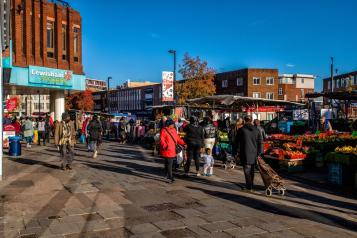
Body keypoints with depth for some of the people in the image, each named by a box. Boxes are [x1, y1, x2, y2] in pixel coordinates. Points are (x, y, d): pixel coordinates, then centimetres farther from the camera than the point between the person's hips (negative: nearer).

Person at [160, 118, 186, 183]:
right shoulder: (164, 130, -12)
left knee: (171, 163, 16)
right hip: (167, 150, -8)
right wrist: (165, 146, -35)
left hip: (173, 150, 8)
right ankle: (170, 177, -3)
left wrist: (183, 144, 9)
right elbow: (162, 140, -20)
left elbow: (177, 138, 19)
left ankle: (169, 175, 30)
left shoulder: (173, 130, 14)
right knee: (169, 164, -8)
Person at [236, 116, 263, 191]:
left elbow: (238, 143, -4)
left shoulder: (241, 130, -6)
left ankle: (249, 187, 0)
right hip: (254, 154, 4)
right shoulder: (257, 130, 5)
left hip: (245, 154, -4)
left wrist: (238, 152, 5)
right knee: (252, 170, 17)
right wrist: (259, 153, 7)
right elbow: (260, 143, 4)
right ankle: (251, 185, 26)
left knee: (247, 171, 1)